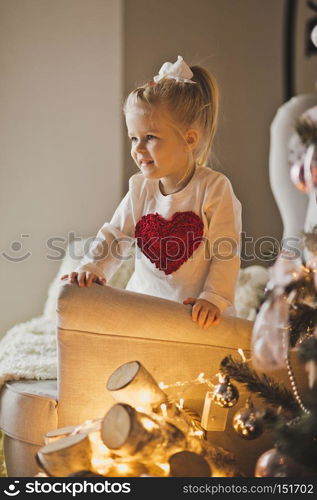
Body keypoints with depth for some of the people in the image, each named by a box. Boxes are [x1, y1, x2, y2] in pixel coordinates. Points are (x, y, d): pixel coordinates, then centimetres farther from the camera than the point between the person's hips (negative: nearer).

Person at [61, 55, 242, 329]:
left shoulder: (214, 187, -8)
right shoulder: (140, 188, 5)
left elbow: (225, 253, -10)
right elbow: (114, 237, 9)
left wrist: (214, 298, -21)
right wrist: (92, 268, -9)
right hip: (144, 307, 4)